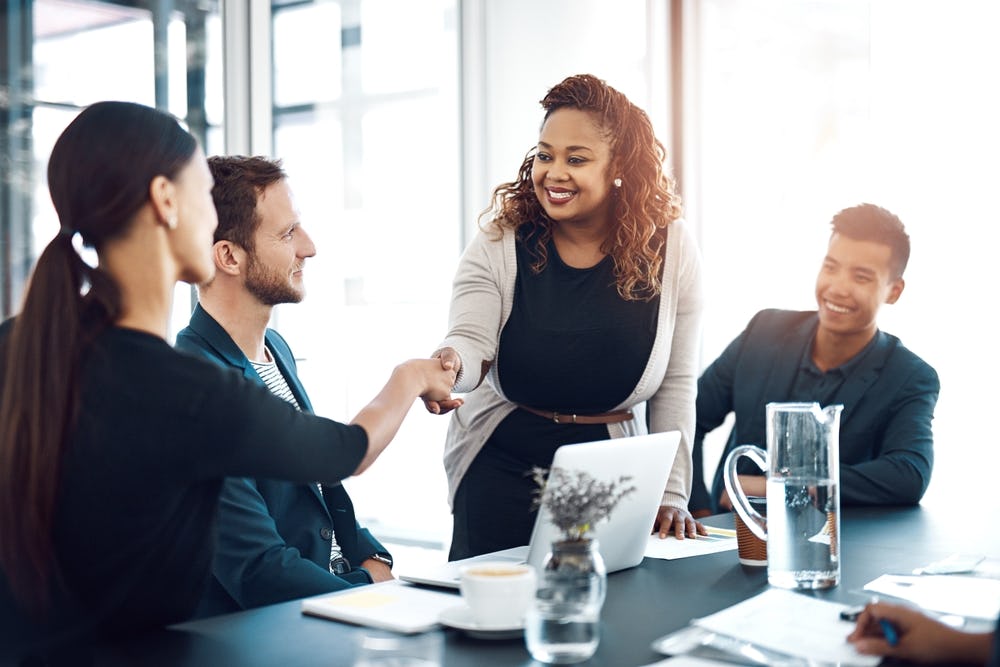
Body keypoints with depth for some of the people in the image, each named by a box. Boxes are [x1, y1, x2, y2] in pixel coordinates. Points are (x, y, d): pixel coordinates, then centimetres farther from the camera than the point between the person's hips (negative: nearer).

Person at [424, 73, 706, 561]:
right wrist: (450, 361, -42)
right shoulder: (498, 245, -6)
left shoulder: (670, 249, -3)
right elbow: (471, 341, -18)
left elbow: (675, 384, 0)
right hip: (502, 468, 0)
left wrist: (671, 493, -2)